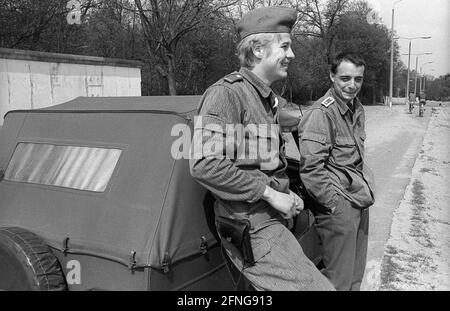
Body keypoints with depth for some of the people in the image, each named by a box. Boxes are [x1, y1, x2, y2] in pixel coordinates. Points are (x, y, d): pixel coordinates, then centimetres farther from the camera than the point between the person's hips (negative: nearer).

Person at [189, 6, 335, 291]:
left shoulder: (273, 101, 15)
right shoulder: (227, 93, -13)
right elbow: (204, 165, -25)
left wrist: (288, 196, 10)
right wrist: (270, 194, -19)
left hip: (274, 219, 9)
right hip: (252, 226, -9)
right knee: (318, 286, -14)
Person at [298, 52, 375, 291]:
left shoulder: (357, 109, 12)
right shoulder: (321, 113, -17)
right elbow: (310, 168, -21)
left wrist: (365, 188, 16)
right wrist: (336, 204, -18)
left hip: (359, 202, 9)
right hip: (338, 208, -9)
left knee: (356, 275, 19)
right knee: (339, 280, 1)